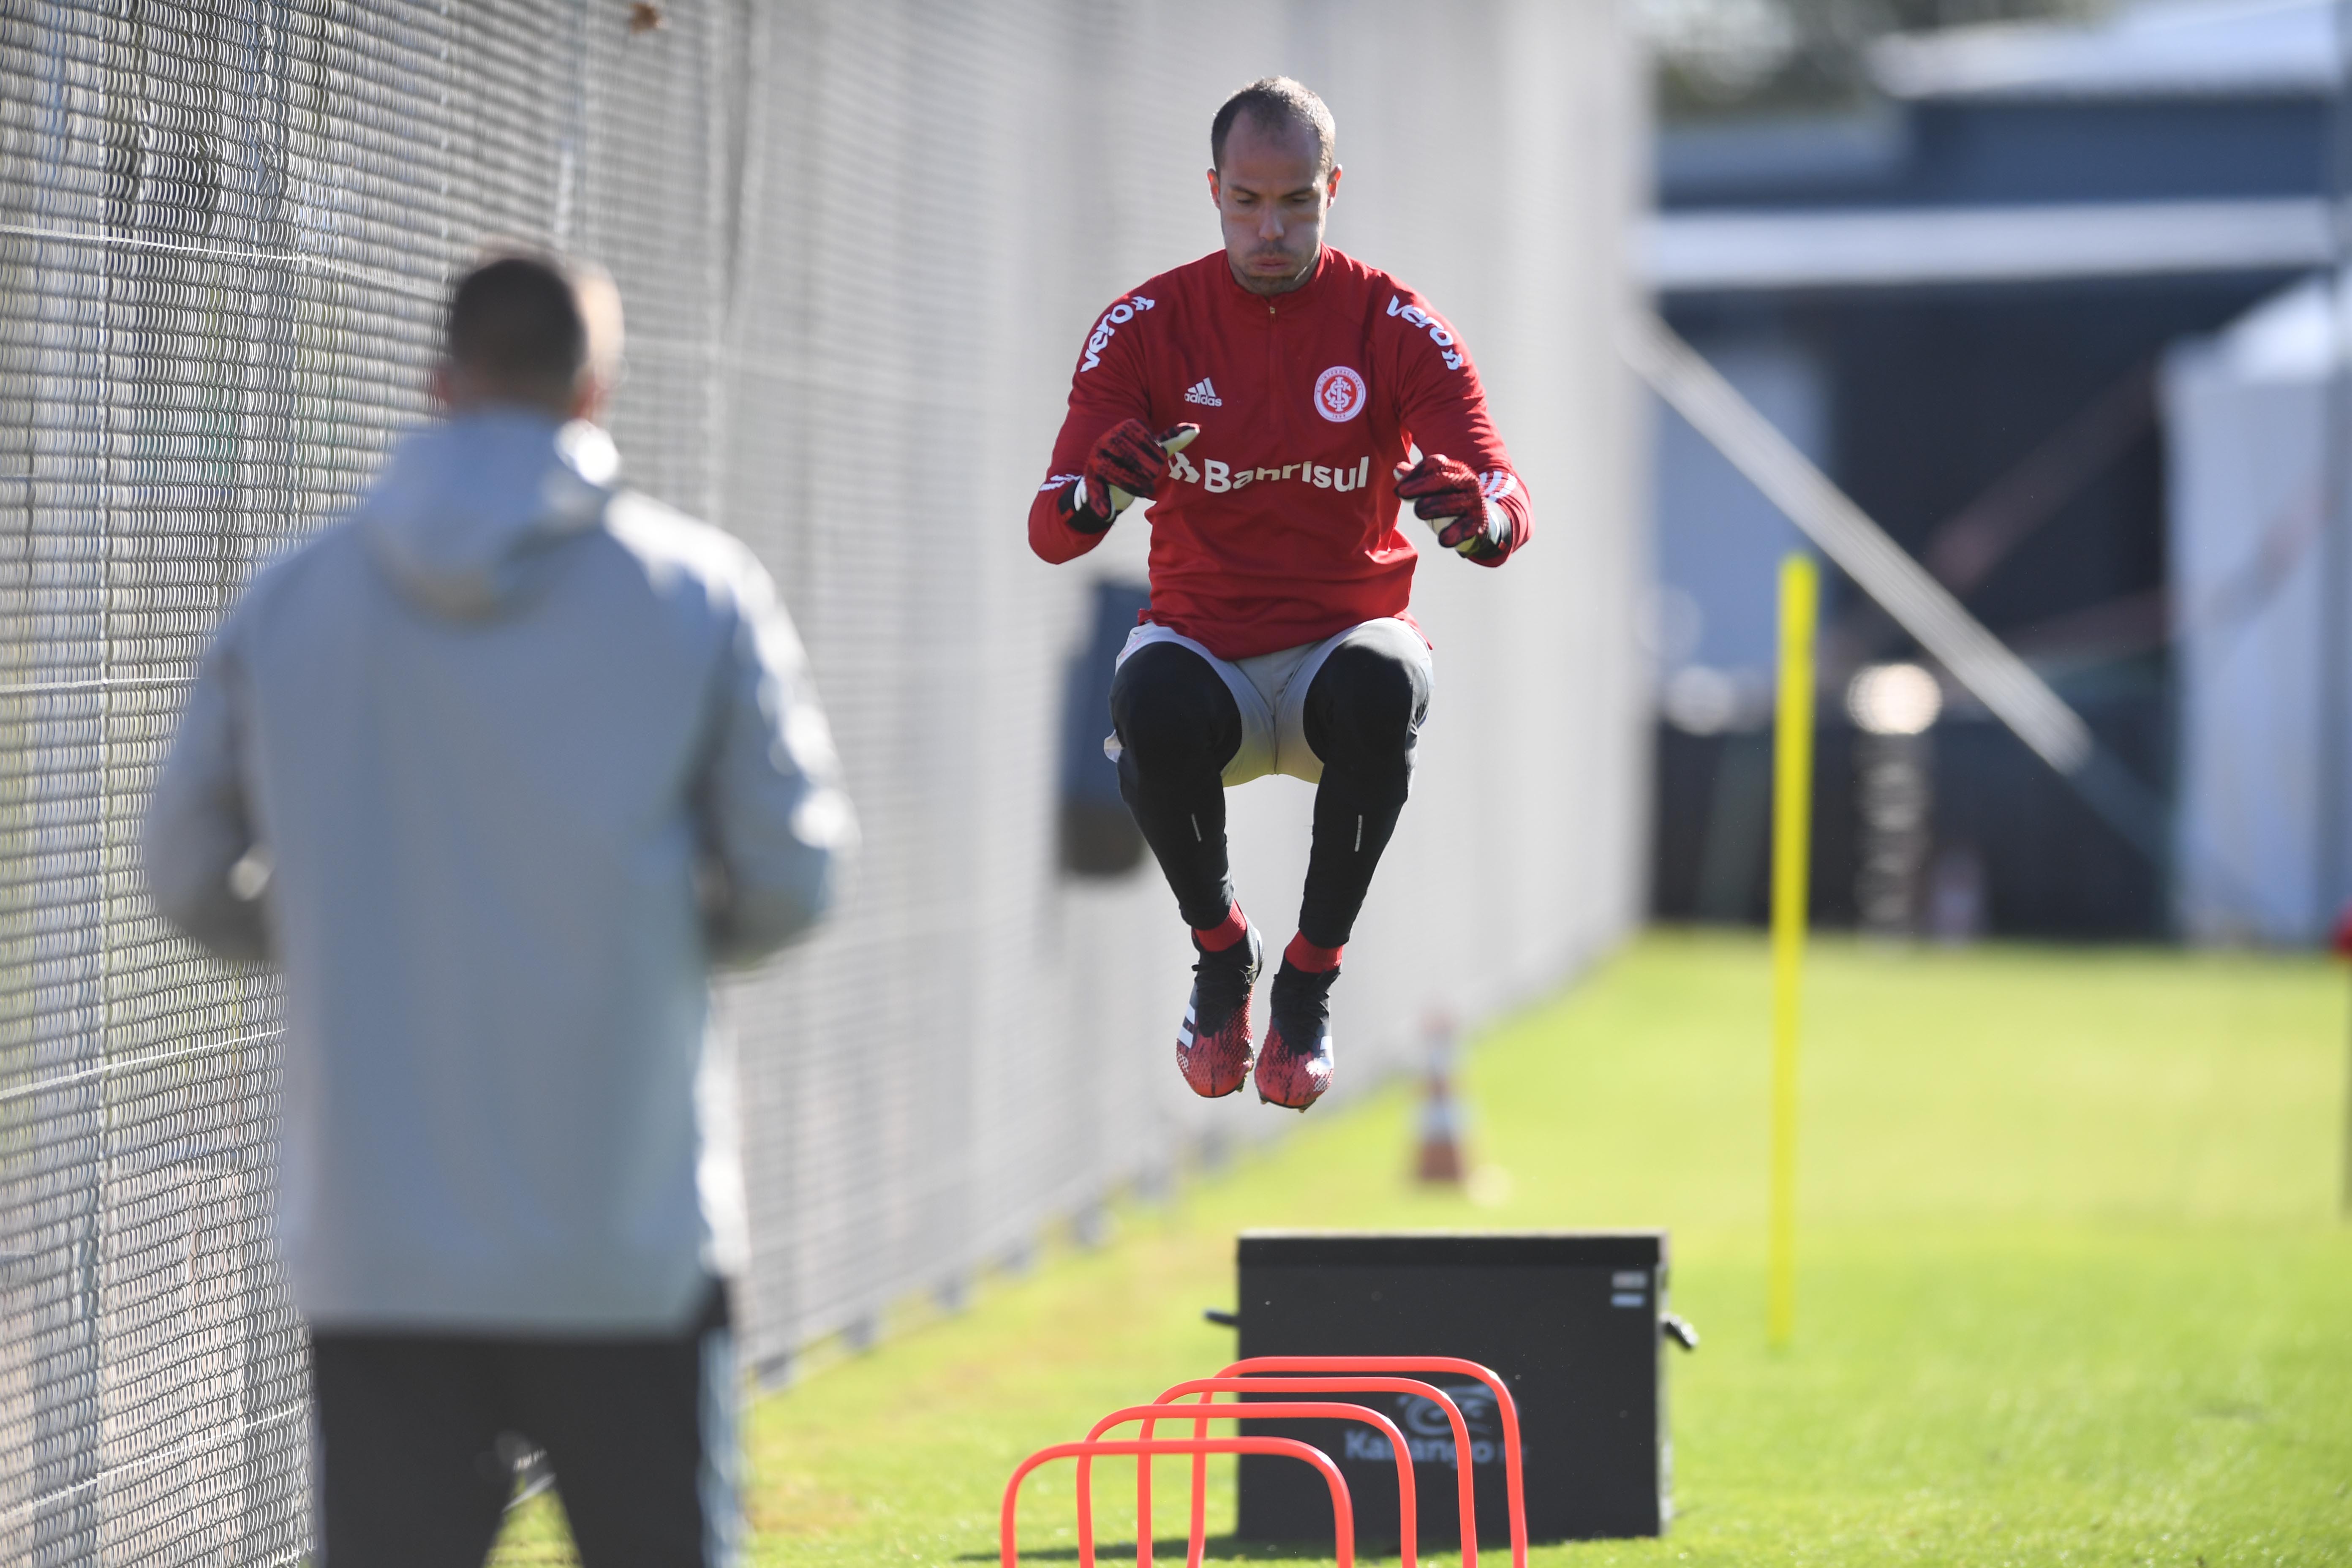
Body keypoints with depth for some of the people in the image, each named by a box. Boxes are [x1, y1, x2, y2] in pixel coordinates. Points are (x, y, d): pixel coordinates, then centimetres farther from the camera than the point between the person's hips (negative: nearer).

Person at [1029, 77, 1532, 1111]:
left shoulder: (1397, 327, -5)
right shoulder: (1145, 326, -3)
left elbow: (1510, 509, -16)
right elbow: (1049, 532, -12)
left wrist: (1479, 516, -42)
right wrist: (1097, 493, -37)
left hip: (1345, 634, 0)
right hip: (1204, 642, 0)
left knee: (1382, 685, -36)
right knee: (1153, 705, -35)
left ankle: (1311, 980, -14)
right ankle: (1220, 950, -4)